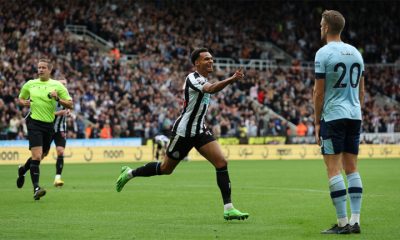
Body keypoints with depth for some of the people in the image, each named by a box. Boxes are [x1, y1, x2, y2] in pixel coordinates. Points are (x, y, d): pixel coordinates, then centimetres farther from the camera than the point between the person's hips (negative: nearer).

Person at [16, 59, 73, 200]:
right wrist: (24, 102, -1)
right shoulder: (29, 84, 6)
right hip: (34, 123, -2)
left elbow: (70, 105, 0)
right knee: (37, 155, -17)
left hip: (49, 124, 3)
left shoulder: (57, 85, 2)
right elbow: (20, 99, 22)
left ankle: (23, 170, 46)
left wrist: (58, 99, -17)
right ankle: (36, 188, -17)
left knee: (42, 155, 16)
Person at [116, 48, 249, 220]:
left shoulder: (203, 79, 10)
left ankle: (228, 209, -12)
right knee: (166, 169, 7)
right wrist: (231, 80, -53)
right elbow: (211, 89, -40)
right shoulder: (193, 78, -19)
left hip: (199, 131, 8)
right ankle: (130, 173, 31)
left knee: (221, 162, -10)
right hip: (183, 132, -8)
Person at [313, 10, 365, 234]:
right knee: (352, 167, 9)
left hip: (333, 116, -6)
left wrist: (317, 122, -1)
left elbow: (319, 92, -8)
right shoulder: (355, 52, 11)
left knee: (334, 169, -4)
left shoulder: (324, 53, -8)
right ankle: (355, 220, 4)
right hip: (354, 116, 6)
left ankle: (343, 222, -8)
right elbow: (361, 90, 14)